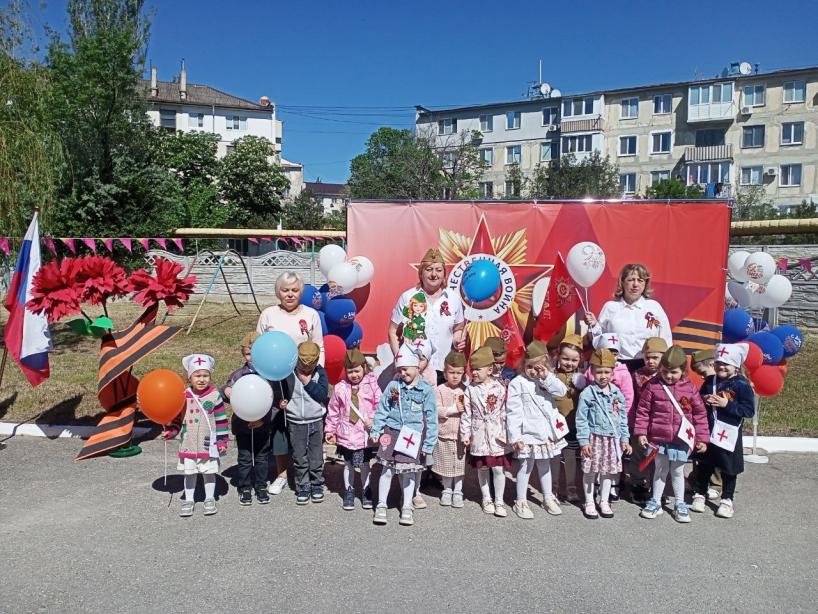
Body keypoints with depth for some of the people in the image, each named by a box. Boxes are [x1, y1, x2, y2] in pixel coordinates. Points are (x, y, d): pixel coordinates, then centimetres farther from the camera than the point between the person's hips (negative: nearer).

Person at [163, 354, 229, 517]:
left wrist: (222, 441, -6)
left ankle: (209, 500, 28)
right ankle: (188, 501, 27)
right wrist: (171, 432, -5)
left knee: (209, 472, 11)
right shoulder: (184, 396, -1)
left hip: (208, 444, -2)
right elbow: (178, 418, 9)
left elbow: (221, 420, -6)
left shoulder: (215, 396, -9)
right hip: (188, 444, 2)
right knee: (189, 473, 13)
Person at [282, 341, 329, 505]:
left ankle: (317, 485, 24)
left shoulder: (320, 372, -6)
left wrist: (308, 382, -19)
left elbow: (323, 394, -16)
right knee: (299, 458, 8)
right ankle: (303, 487, 21)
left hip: (316, 421, 0)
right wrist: (281, 401, -13)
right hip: (295, 423, 1)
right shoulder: (289, 372, -6)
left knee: (316, 458, 8)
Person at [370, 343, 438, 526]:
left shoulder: (426, 390, -5)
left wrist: (429, 444, -5)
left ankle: (407, 507, 25)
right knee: (387, 470, 5)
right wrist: (375, 430, 1)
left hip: (414, 436, -1)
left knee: (408, 472, 10)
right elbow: (382, 409, 6)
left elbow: (431, 419, -4)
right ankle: (381, 505, 20)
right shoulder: (393, 386, 0)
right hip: (391, 432, 1)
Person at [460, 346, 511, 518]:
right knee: (482, 468, 12)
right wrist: (465, 434, -1)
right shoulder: (470, 389, -2)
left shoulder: (499, 388, -6)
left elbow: (504, 412, -2)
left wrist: (505, 433, -4)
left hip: (497, 435, -1)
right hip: (479, 434, 1)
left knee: (498, 468, 2)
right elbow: (466, 413, 1)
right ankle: (486, 498, 28)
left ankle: (499, 501, 15)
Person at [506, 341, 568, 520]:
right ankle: (521, 502, 17)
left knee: (545, 465, 20)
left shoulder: (548, 379, 4)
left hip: (547, 432, 5)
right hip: (528, 434, -5)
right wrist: (515, 436, -16)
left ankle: (548, 498, 35)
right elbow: (513, 412, -14)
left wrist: (547, 377, -22)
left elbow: (562, 391, -12)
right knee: (526, 466, 4)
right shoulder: (517, 383, -13)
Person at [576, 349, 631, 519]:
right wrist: (584, 441, -12)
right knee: (590, 471, 6)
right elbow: (581, 419, -10)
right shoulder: (587, 393, -11)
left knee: (608, 471, 13)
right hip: (594, 438, -4)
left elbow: (623, 418, 9)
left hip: (613, 439, 4)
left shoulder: (617, 393, 3)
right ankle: (589, 502, 21)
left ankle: (604, 502, 28)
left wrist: (624, 438, 7)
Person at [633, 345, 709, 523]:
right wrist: (641, 432, -6)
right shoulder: (652, 386, -7)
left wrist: (702, 438, 1)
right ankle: (655, 503, 28)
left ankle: (680, 505, 29)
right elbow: (643, 411, -2)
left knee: (678, 472, 13)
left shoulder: (690, 388, -4)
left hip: (681, 440, 0)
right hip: (658, 438, 0)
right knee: (660, 471, 13)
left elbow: (700, 414, 2)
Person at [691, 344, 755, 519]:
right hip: (708, 431, 4)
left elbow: (749, 410, -16)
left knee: (729, 468, 10)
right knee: (704, 465, 15)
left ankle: (727, 500, 25)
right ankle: (699, 494, 29)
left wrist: (727, 404, -22)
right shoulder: (709, 381, 2)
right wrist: (704, 400, -6)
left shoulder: (742, 385, -12)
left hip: (729, 433, -4)